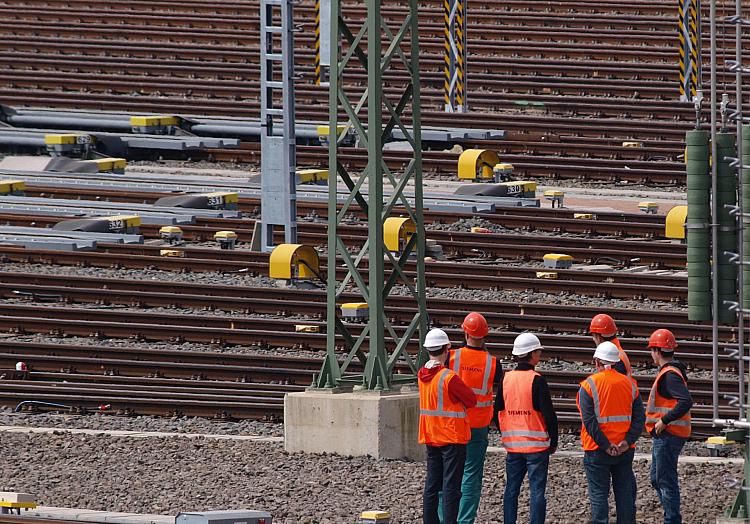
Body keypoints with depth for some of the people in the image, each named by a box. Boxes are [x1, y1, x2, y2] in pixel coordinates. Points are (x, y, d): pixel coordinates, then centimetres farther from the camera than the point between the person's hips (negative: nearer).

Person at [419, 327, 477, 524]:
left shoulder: (422, 375, 3)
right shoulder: (449, 377, -18)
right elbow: (471, 400, -9)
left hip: (431, 437, 7)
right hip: (453, 437, -7)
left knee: (432, 485, 12)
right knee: (451, 487, -5)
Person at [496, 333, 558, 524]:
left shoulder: (506, 379, 3)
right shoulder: (537, 380, -13)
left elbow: (498, 412, 9)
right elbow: (549, 413, -12)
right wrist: (553, 441, -1)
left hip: (512, 444, 5)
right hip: (537, 444, -5)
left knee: (511, 489, 11)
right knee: (537, 490, -1)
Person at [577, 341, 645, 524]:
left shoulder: (588, 385, -8)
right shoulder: (629, 384, 5)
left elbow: (589, 421, -16)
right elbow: (639, 418, -1)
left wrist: (605, 445, -14)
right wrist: (627, 441, -6)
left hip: (597, 450, -4)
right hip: (625, 451, 4)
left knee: (599, 495, 2)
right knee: (625, 493, 11)